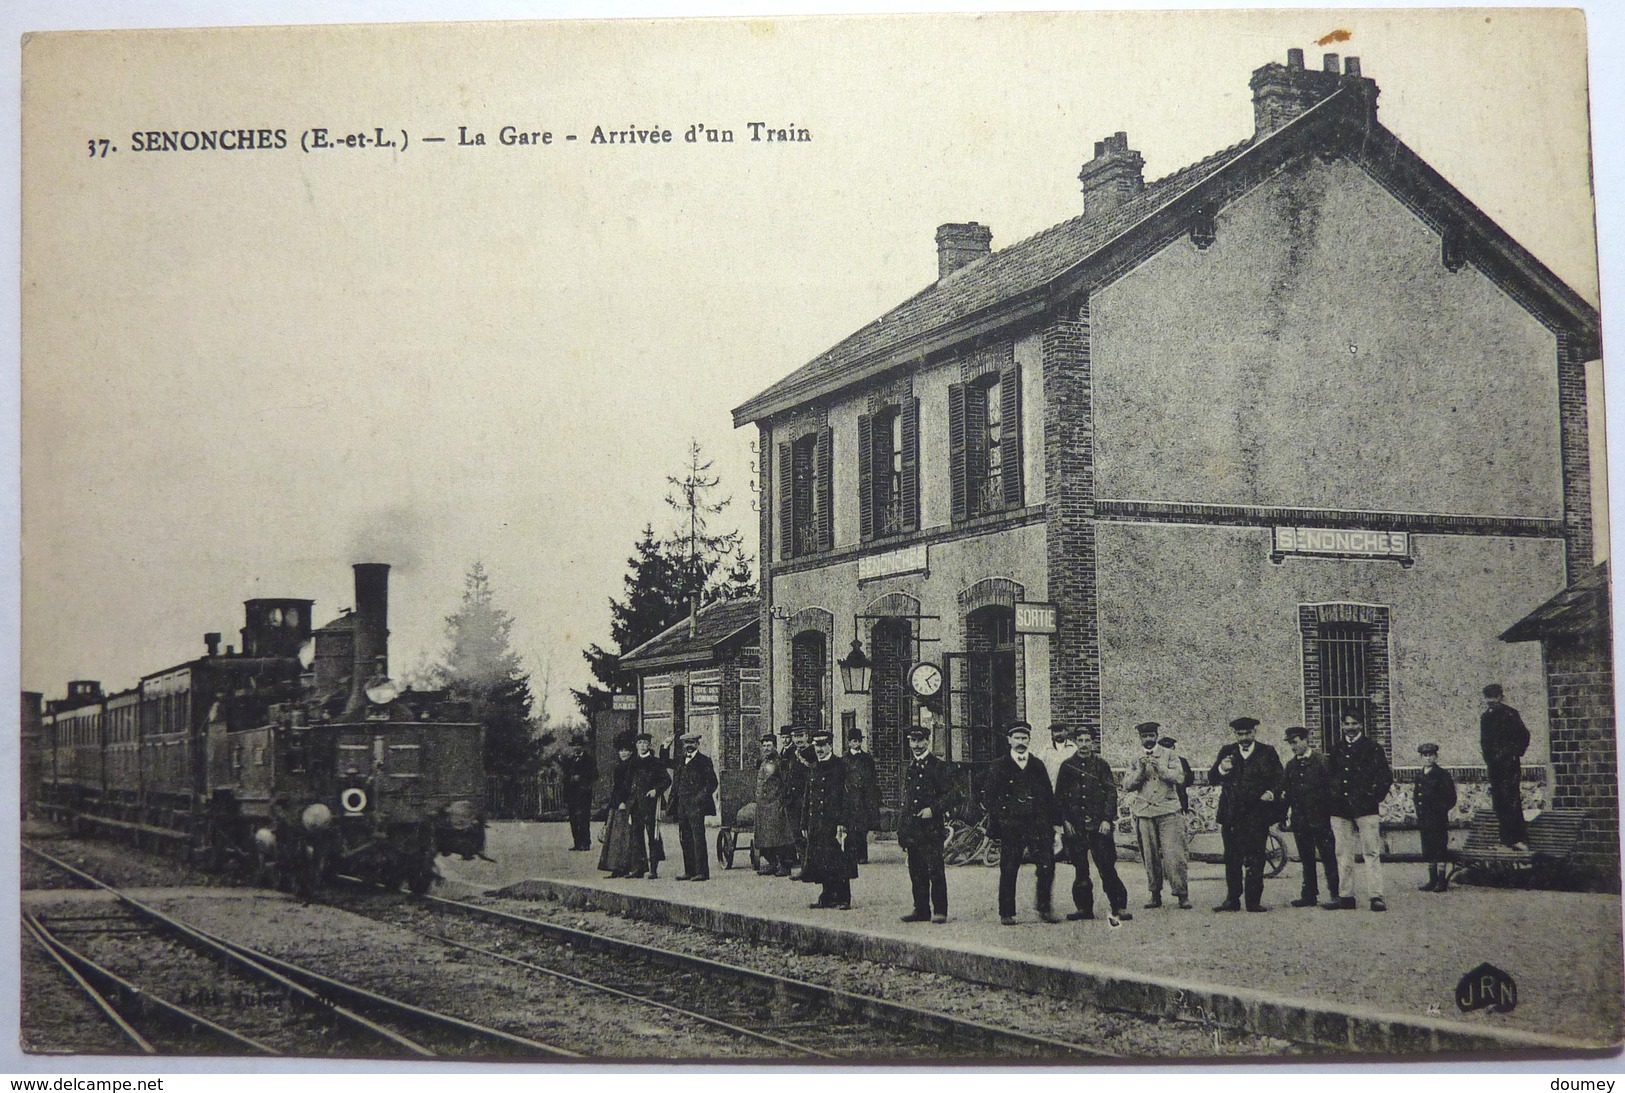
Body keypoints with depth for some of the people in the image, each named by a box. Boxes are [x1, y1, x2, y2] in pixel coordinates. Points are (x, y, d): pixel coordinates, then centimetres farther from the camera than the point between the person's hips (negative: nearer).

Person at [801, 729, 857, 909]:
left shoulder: (840, 766, -3)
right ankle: (828, 897, 16)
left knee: (838, 862, -7)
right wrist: (805, 824, 15)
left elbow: (846, 796, -9)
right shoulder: (813, 769, 17)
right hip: (816, 823, 7)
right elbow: (807, 798, 20)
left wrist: (842, 823, -16)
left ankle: (843, 899, -2)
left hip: (834, 821, -7)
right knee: (820, 862, 7)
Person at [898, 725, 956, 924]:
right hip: (912, 829, 6)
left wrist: (933, 809, -17)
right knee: (916, 872, 8)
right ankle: (921, 909, 15)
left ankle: (939, 911, -3)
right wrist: (901, 831, 17)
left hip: (931, 827, -6)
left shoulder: (939, 767, -3)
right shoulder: (910, 769, 16)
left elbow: (952, 794, -5)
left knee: (935, 871, -6)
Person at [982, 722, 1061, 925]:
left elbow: (1049, 795, 14)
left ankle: (1045, 909, 6)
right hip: (1011, 826, -2)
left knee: (1047, 867, -6)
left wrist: (1053, 822, 7)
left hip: (1038, 824, 2)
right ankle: (1007, 913, 7)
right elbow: (988, 796, 5)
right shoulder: (1000, 767, 6)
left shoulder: (1038, 766, 14)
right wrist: (996, 820, -4)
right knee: (1009, 870, -1)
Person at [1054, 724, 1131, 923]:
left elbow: (1111, 793, 3)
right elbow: (1059, 795, 8)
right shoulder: (1067, 766, 8)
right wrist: (1065, 821, -1)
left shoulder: (1102, 765, 7)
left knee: (1106, 867, -6)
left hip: (1099, 824, -1)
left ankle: (1119, 907, -3)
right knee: (1080, 869, 4)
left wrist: (1107, 820, -7)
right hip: (1075, 825, 2)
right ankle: (1084, 908, 12)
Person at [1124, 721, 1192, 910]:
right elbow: (1129, 786, 4)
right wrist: (1140, 769, -10)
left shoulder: (1170, 755, 7)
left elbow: (1179, 778, -5)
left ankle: (1182, 896, -5)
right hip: (1145, 813, 2)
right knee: (1150, 857, 0)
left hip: (1169, 811, -2)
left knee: (1174, 855, -10)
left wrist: (1159, 767, -16)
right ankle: (1155, 896, 8)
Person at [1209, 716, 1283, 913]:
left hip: (1257, 814, -1)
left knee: (1255, 859, -2)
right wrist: (1221, 769, -15)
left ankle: (1254, 900, 2)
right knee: (1232, 859, 1)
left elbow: (1279, 778, 6)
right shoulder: (1227, 752, 12)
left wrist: (1271, 792, -13)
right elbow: (1212, 780, 6)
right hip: (1232, 814, 1)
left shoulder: (1267, 753, 8)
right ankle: (1232, 899, 7)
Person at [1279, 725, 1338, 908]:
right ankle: (1309, 895, 14)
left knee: (1328, 858, -3)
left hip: (1320, 818, -5)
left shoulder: (1321, 761, -3)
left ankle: (1336, 894, 2)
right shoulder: (1291, 765, 12)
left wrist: (1330, 814, -9)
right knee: (1306, 859, 9)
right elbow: (1285, 792, 12)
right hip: (1300, 820, 5)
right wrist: (1284, 816, 5)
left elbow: (1331, 788, -5)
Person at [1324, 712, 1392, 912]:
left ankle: (1376, 896, -8)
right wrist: (1333, 797, 10)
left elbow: (1383, 775, 1)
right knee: (1343, 855, 6)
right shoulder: (1337, 750, 16)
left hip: (1365, 807, -4)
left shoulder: (1372, 748, 3)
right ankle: (1345, 896, 11)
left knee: (1371, 853, -7)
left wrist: (1375, 795, -7)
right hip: (1340, 809, 4)